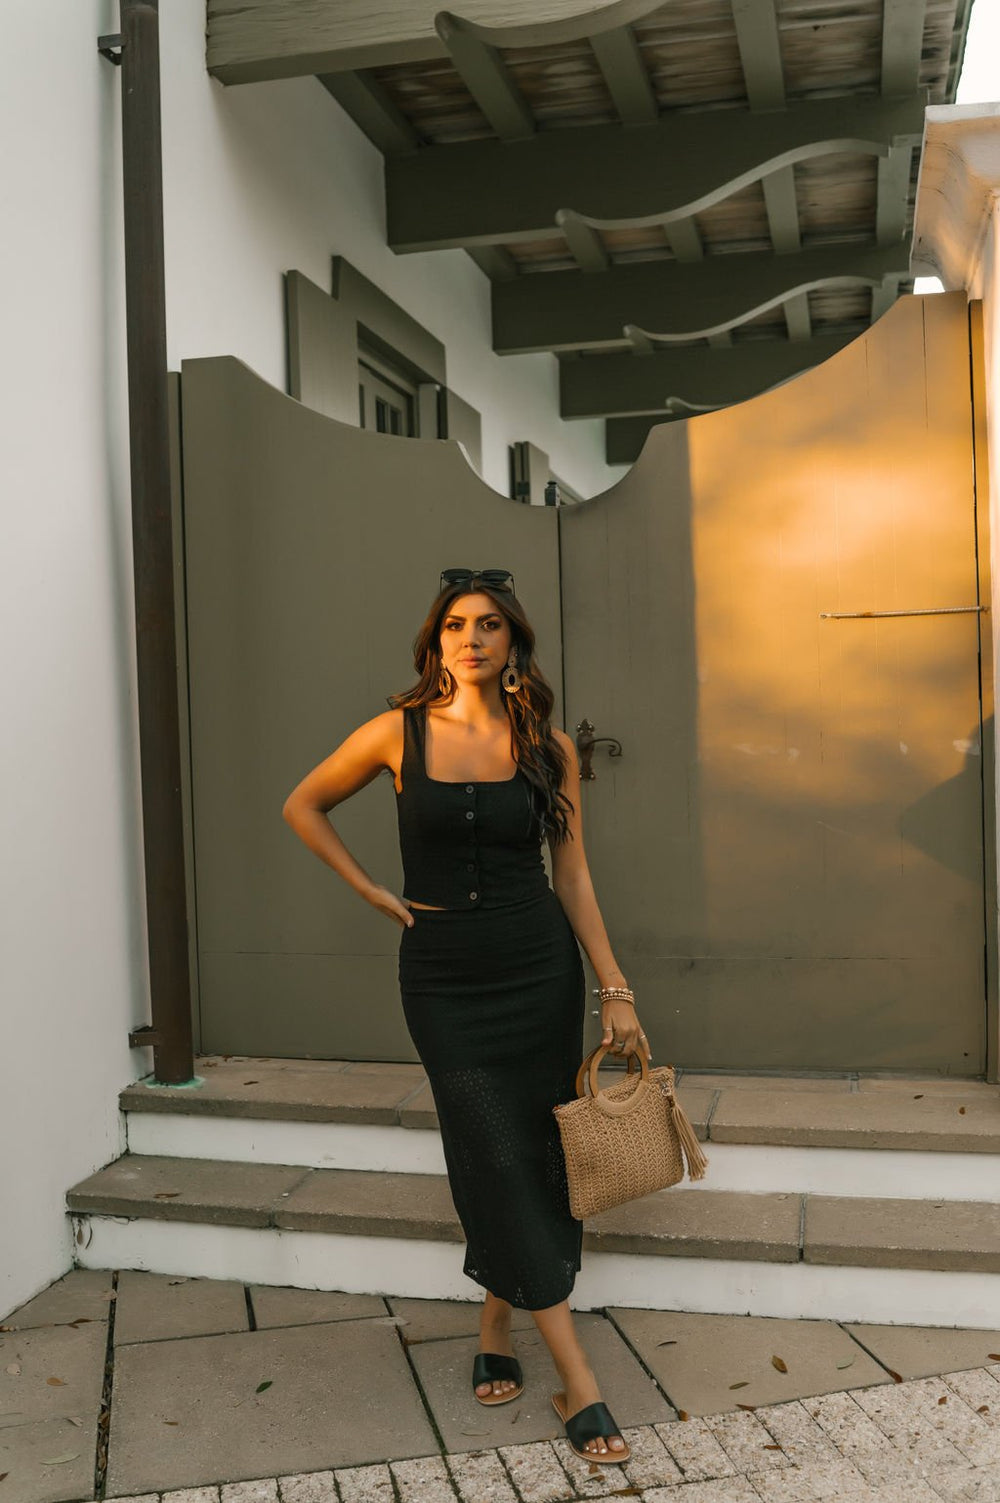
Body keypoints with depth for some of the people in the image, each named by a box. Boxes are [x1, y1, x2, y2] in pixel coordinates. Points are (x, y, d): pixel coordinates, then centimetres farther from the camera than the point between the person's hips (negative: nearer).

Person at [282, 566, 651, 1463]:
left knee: (534, 1159, 7)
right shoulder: (400, 733, -4)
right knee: (498, 1160, -4)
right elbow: (304, 807, 9)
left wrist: (616, 988, -1)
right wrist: (374, 895, 2)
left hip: (539, 967, 2)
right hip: (444, 975, -1)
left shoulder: (547, 744, 0)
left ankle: (496, 1329, 29)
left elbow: (572, 873, 3)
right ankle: (579, 1381, 2)